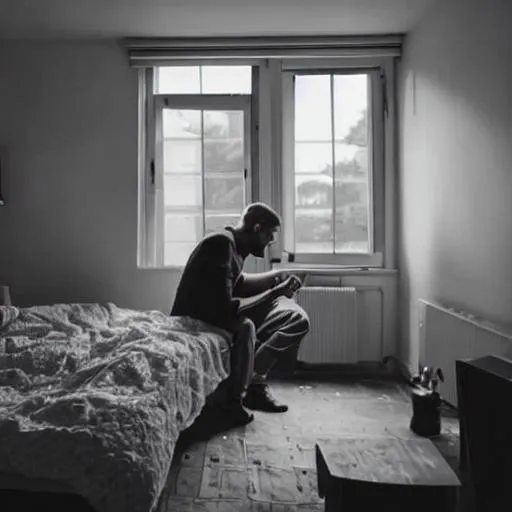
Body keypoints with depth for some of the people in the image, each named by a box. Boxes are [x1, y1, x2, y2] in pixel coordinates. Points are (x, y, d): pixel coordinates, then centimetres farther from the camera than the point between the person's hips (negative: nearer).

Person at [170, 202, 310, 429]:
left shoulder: (234, 244, 2)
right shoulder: (220, 245, -26)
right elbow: (225, 309, -32)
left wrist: (276, 277, 8)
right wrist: (274, 293, -23)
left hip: (219, 319, 9)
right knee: (244, 327, -38)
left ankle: (254, 381, -2)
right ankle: (233, 401, -16)